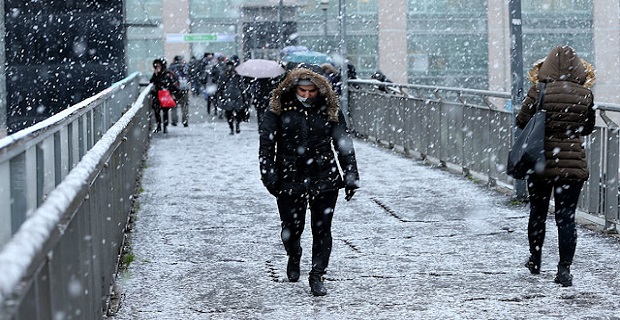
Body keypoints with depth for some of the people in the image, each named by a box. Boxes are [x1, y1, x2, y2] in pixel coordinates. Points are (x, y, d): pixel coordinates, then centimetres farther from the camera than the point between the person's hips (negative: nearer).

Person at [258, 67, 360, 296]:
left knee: (322, 229, 1)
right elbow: (266, 144, -2)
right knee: (292, 228, 6)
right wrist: (269, 175, -11)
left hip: (324, 180, 1)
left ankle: (317, 276, 13)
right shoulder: (279, 110, -2)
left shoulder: (330, 111, 3)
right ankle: (294, 257, 39)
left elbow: (344, 144, 6)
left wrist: (351, 177, 2)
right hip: (290, 180, -1)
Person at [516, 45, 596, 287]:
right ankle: (564, 269, -4)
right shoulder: (585, 95, -4)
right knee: (566, 218, 3)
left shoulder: (539, 90, -10)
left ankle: (535, 261, 32)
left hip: (542, 162, 0)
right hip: (573, 164, 0)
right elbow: (588, 128, 8)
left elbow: (521, 121, -4)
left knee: (537, 213, 18)